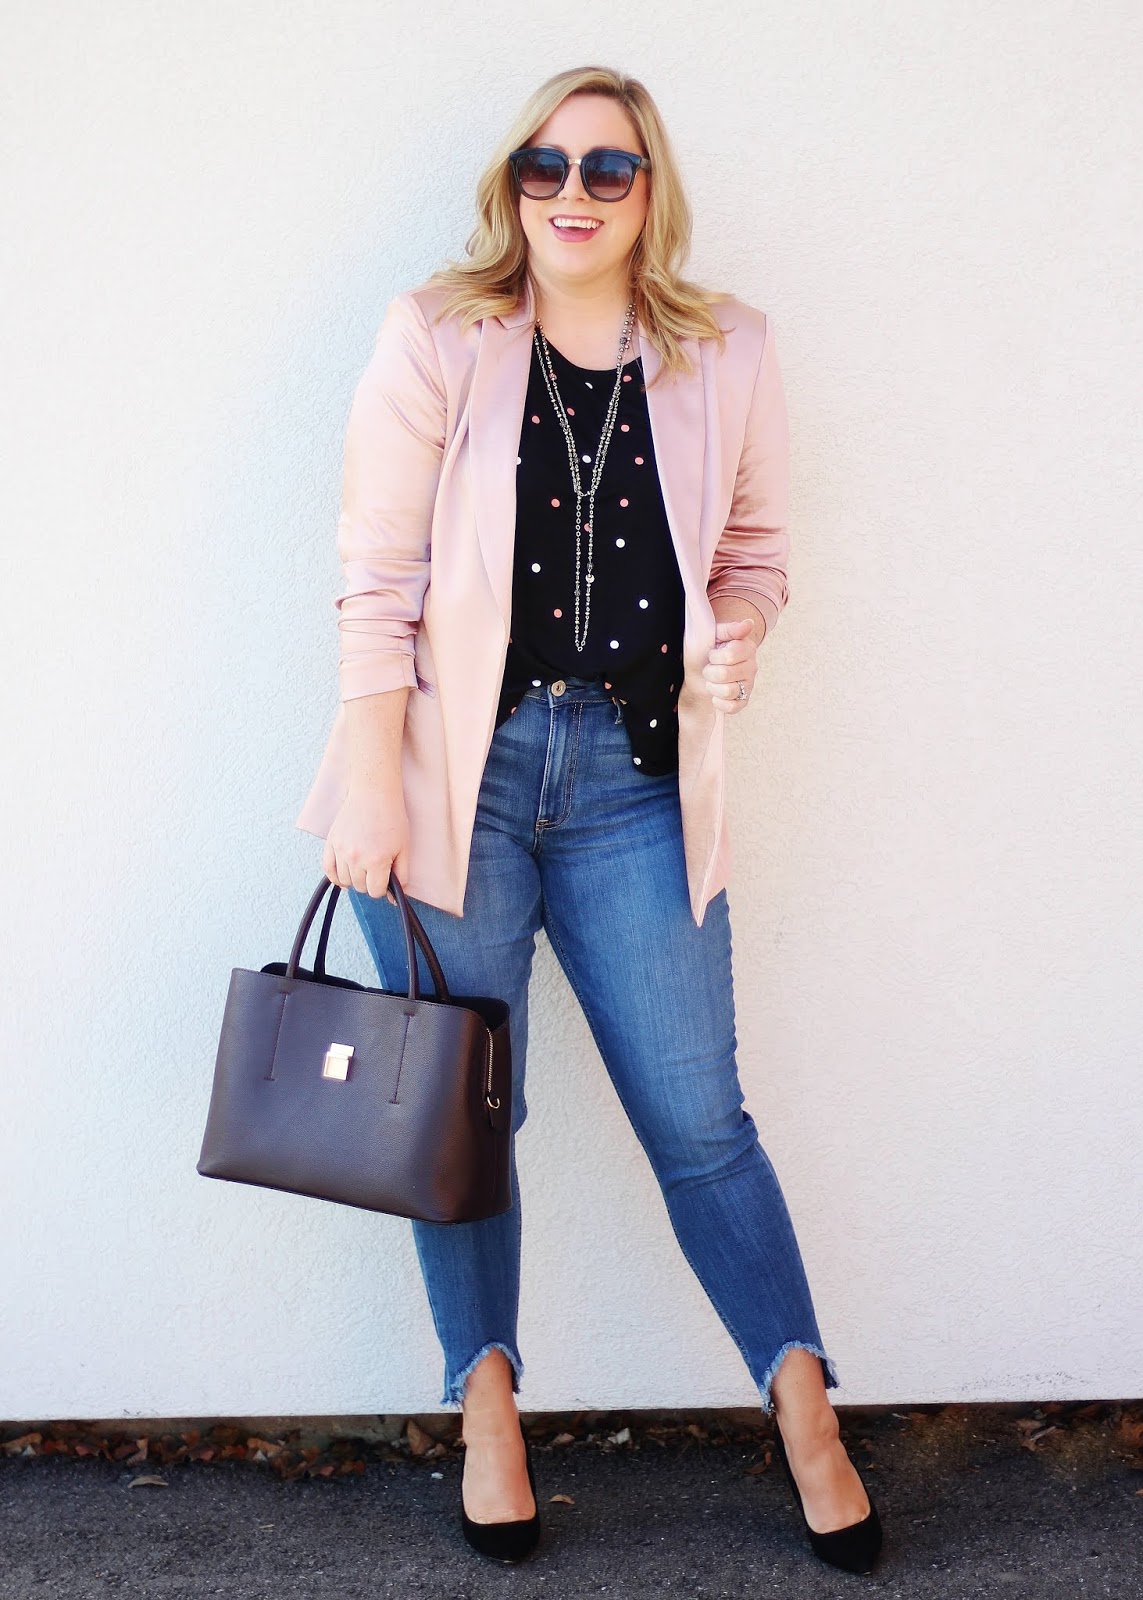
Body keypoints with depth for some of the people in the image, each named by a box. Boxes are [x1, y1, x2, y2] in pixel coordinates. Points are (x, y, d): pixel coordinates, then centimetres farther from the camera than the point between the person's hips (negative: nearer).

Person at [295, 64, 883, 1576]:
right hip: (458, 767, 0)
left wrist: (728, 646, -4)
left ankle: (805, 1409, 21)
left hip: (635, 778, 1)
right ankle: (488, 1411, 27)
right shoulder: (436, 339, 1)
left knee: (699, 1119, 3)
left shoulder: (727, 352, 6)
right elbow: (378, 576, -3)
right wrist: (371, 785, -8)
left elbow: (755, 546, 17)